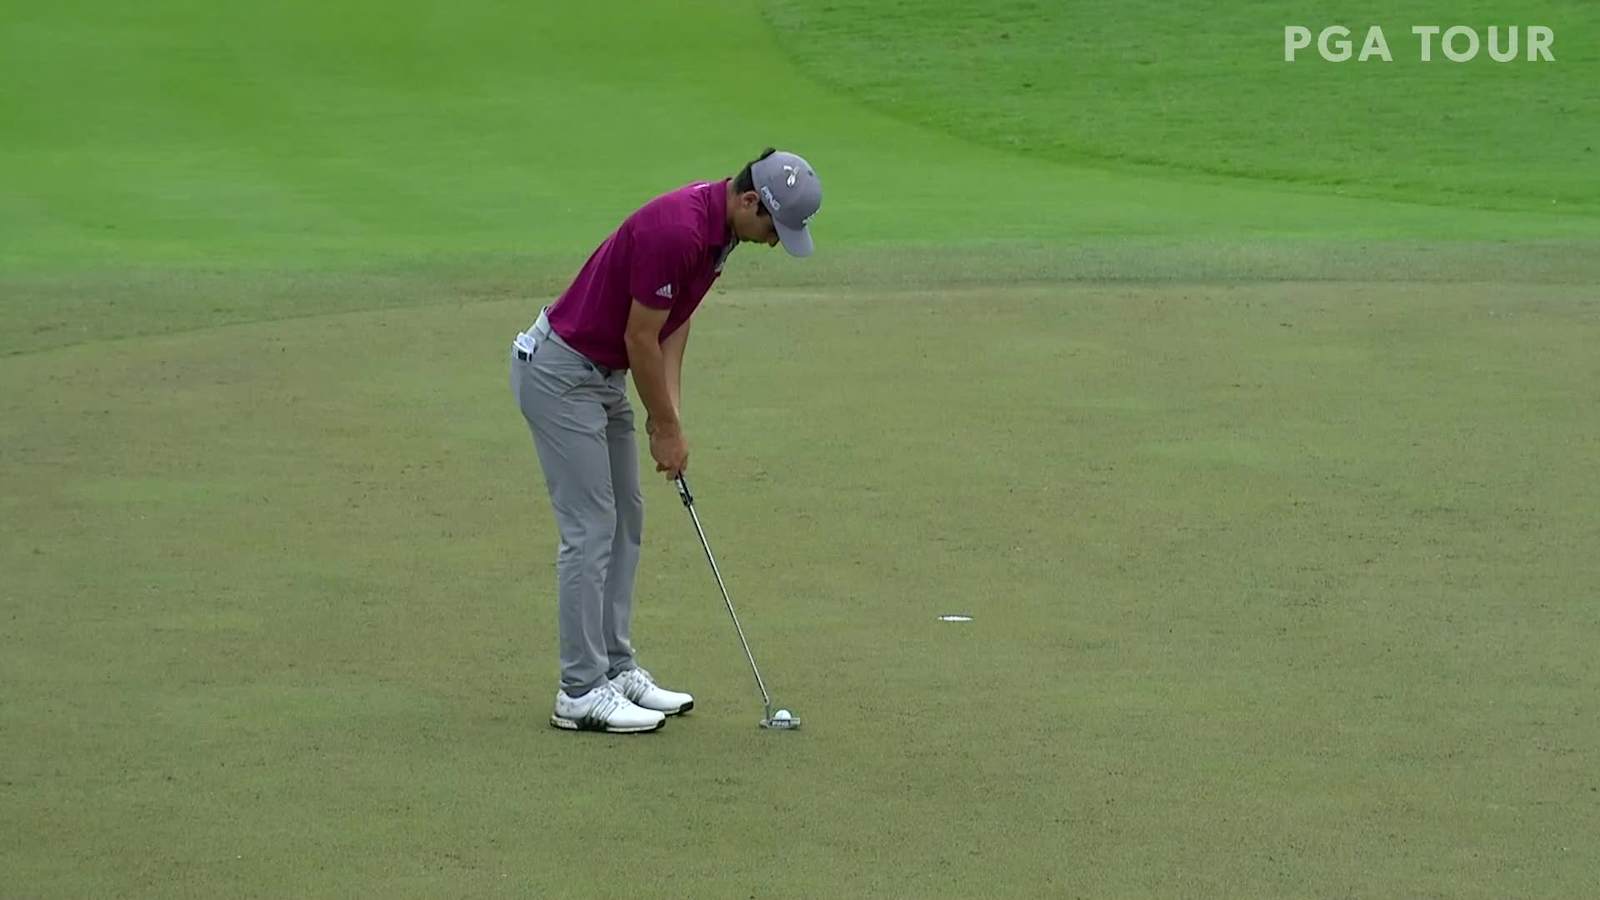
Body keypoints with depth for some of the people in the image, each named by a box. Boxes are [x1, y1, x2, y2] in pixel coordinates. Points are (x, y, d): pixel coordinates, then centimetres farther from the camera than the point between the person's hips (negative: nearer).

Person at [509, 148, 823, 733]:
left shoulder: (716, 228, 2)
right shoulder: (676, 232, -28)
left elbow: (675, 320, 10)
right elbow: (641, 339, -21)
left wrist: (668, 412, 1)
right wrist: (667, 428, -9)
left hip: (602, 373, 10)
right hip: (559, 372, -10)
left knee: (624, 521, 12)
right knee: (590, 529, -7)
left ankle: (614, 670, 19)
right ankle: (581, 692, -2)